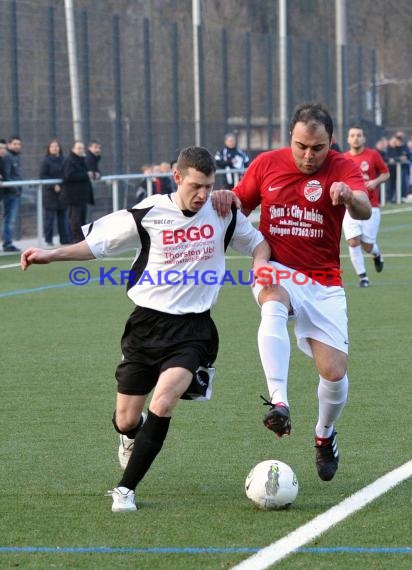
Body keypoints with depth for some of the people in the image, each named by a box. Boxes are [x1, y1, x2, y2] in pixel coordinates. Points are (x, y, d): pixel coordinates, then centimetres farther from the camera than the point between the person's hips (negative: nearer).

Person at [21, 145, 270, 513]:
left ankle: (126, 488, -13)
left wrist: (261, 264, -8)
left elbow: (257, 243, 14)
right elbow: (98, 244, 3)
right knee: (126, 420, 6)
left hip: (192, 328, -1)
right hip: (148, 321, 1)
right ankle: (133, 436, 47)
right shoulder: (148, 215, -8)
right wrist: (51, 255, -8)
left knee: (163, 403, -25)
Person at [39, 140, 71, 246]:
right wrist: (53, 186, -16)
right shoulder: (46, 161, -5)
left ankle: (65, 239, 10)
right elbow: (42, 176, -9)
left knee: (63, 215, 6)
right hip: (50, 193, -5)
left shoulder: (63, 160, 9)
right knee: (50, 216, -4)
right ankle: (48, 240, 2)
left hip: (62, 192, 5)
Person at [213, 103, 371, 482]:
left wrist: (350, 197, -49)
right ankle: (279, 403, -45)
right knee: (274, 305, -38)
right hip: (277, 272, 0)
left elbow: (364, 211, -24)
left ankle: (325, 434, 27)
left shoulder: (342, 168, -6)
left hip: (324, 283, 0)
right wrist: (223, 199, -11)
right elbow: (240, 206, 13)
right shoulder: (267, 164, 1)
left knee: (334, 372, -5)